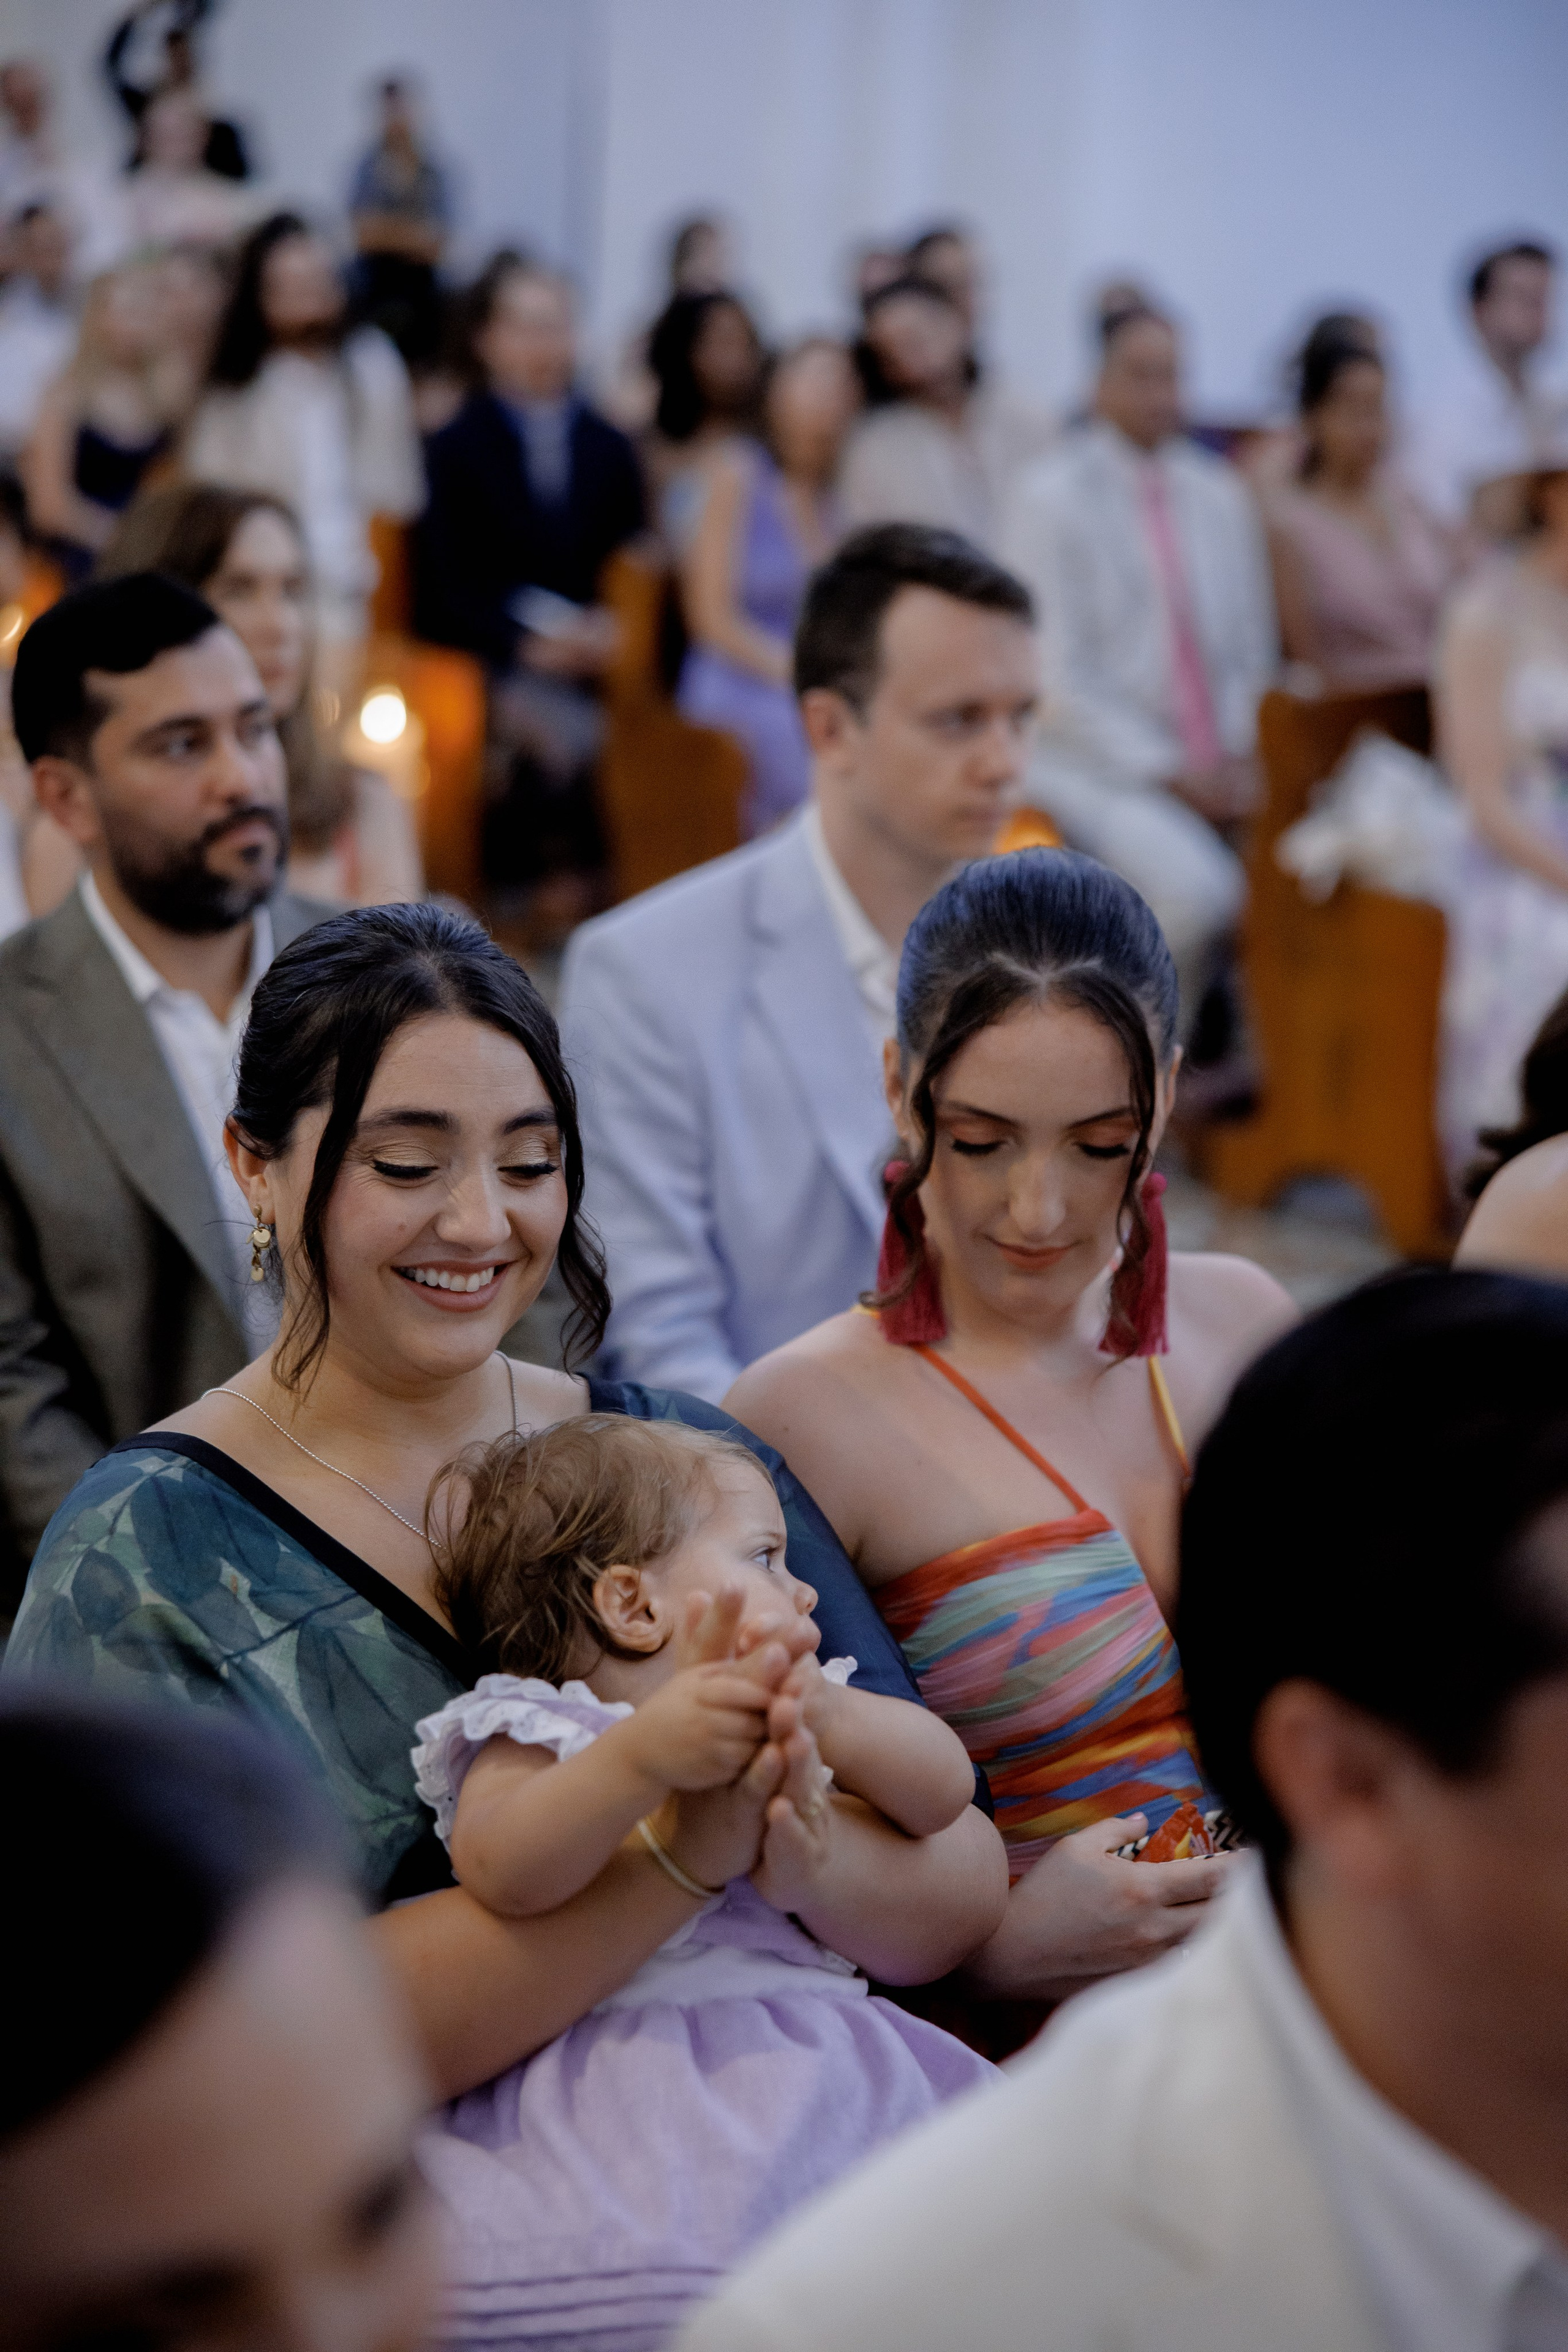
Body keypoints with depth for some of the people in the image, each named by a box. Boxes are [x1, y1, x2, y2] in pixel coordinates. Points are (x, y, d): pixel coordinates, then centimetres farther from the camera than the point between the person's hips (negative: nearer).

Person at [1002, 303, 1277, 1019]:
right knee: (1197, 891, -30)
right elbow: (1057, 677, -9)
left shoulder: (1220, 497, 15)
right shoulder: (1054, 497, -4)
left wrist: (1238, 755, -1)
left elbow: (1250, 646, 18)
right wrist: (1167, 773, -14)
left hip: (1216, 772, 6)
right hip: (1095, 769, -6)